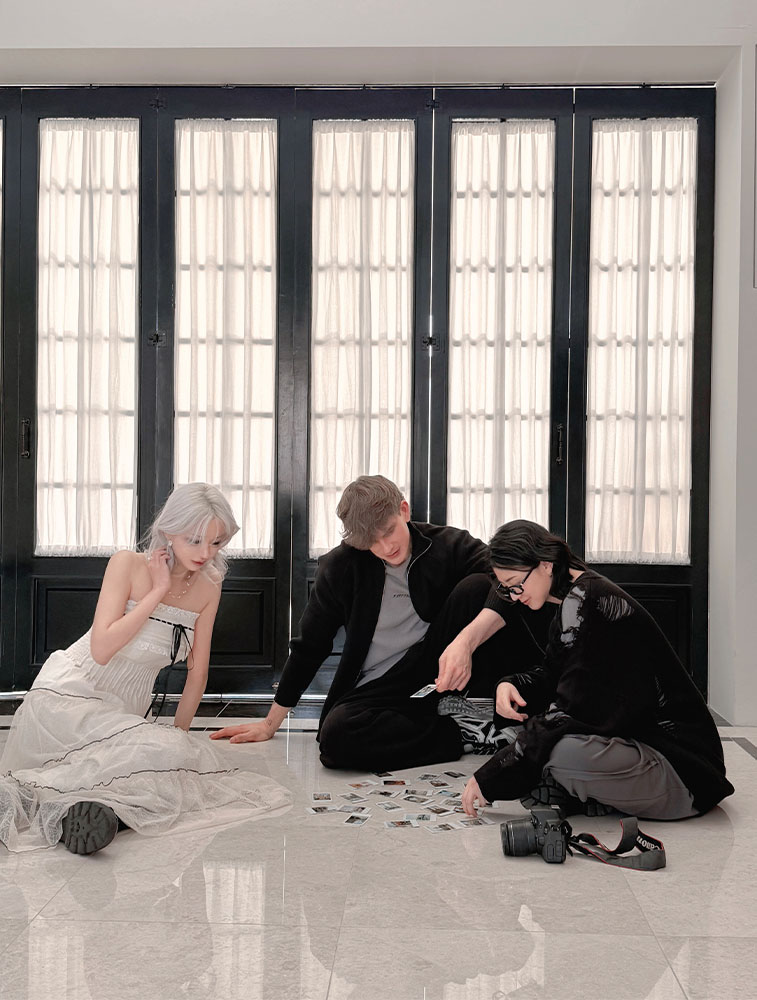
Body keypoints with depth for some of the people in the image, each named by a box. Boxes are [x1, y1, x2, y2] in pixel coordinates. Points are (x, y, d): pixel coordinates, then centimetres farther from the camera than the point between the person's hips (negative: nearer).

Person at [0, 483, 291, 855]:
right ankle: (61, 797, -24)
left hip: (124, 712, 6)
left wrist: (178, 732, 8)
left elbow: (197, 670, 9)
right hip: (68, 696, -6)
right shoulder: (128, 565, -12)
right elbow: (102, 649, -24)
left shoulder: (209, 586, 1)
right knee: (167, 752, -30)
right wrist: (158, 591, -20)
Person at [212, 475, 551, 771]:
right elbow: (308, 647, 6)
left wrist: (465, 639, -40)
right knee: (336, 736, -34)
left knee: (475, 588, -24)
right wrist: (270, 723, 9)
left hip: (436, 673, -1)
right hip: (377, 689, 1)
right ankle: (467, 733, -20)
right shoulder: (341, 566, -2)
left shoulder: (450, 545, -4)